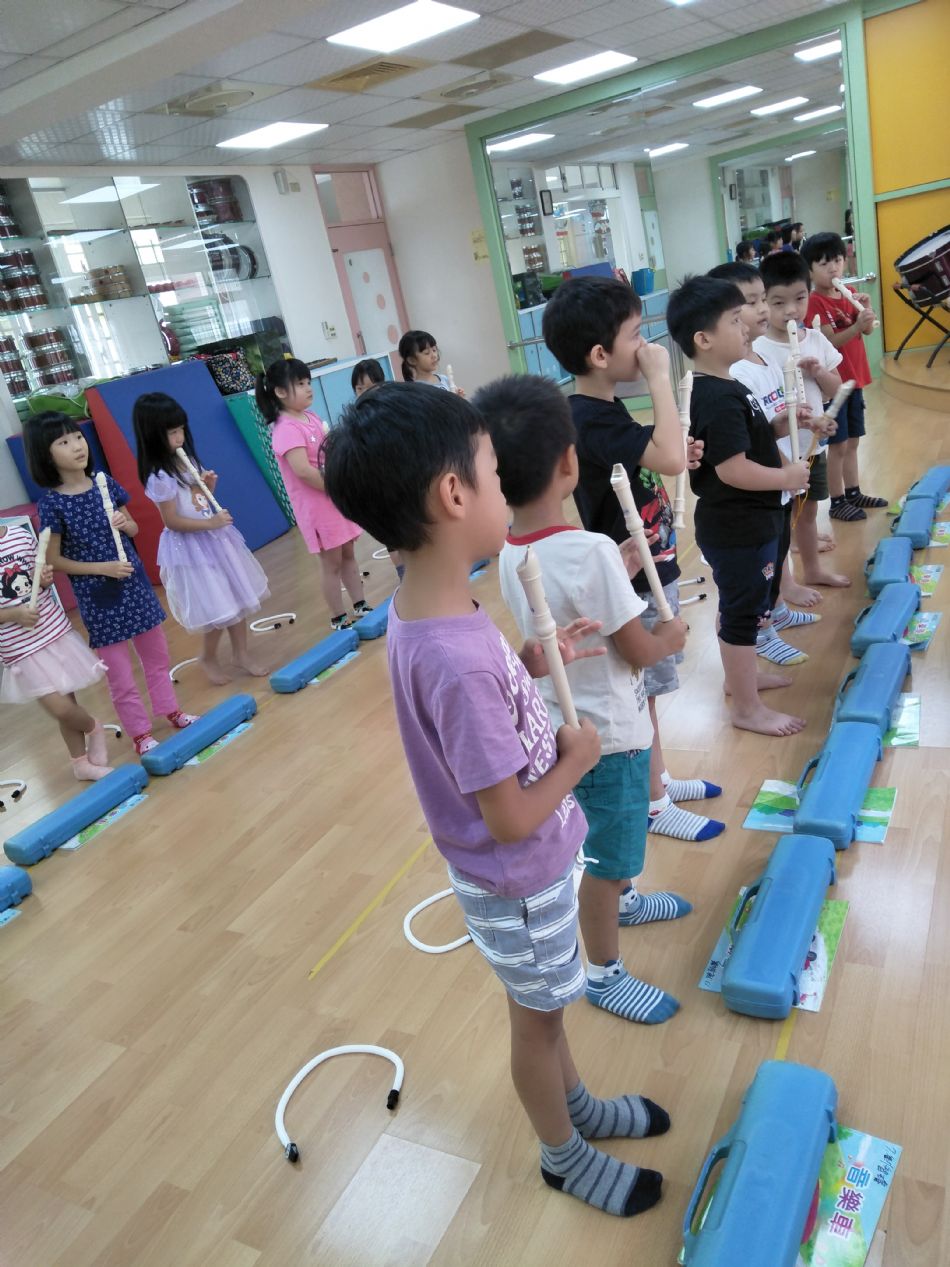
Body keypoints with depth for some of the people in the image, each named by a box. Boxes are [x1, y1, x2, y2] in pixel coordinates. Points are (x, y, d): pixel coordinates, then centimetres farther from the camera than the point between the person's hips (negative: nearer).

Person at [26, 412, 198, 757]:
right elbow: (53, 560, -10)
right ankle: (140, 733, 19)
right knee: (119, 671, 5)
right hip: (96, 594, -5)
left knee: (156, 652, 18)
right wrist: (102, 568, -19)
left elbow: (134, 528, 11)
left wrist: (124, 523, -12)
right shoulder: (51, 503, -14)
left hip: (134, 582, 5)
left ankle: (169, 709, 36)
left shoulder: (105, 484, -1)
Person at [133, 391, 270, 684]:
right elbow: (172, 522, -20)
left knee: (238, 597, 13)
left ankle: (242, 653, 27)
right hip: (191, 548, -8)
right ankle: (208, 658, 25)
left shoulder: (187, 460, 4)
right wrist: (211, 523, -22)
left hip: (214, 538, 8)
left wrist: (209, 486, -4)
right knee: (218, 611, 0)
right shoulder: (159, 477, -21)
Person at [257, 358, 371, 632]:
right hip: (317, 505, -8)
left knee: (348, 555, 17)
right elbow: (303, 470, -29)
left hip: (338, 497, 8)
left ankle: (361, 607, 29)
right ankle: (338, 620, 14)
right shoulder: (286, 429, -19)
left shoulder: (311, 417, 9)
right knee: (331, 563, 1)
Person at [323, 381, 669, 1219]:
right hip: (519, 880, -8)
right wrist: (577, 758, -13)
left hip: (531, 866, 8)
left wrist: (533, 664, -3)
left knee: (548, 1002, 30)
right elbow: (511, 818, -29)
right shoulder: (457, 662, -37)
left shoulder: (428, 611, -9)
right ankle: (564, 1153, 48)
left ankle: (577, 1104, 56)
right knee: (537, 1016, 19)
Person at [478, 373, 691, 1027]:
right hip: (608, 737, -8)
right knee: (606, 858, 12)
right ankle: (605, 973, 32)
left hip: (570, 725, 8)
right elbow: (639, 651, -20)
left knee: (615, 836, 31)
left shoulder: (510, 552, -5)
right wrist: (672, 637, -1)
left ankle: (625, 898, 56)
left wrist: (621, 570, 9)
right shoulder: (591, 551, -30)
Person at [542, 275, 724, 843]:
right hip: (630, 583, -9)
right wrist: (660, 376, -28)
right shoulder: (591, 420, -25)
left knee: (647, 689, 22)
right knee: (639, 697, 7)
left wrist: (682, 454, -1)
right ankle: (654, 804, 24)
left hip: (650, 569, 9)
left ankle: (659, 778, 39)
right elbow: (670, 458, -37)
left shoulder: (605, 410, 6)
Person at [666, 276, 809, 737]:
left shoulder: (720, 388, 8)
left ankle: (738, 677, 42)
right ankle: (748, 708, 16)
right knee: (744, 613, 2)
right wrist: (787, 478, -18)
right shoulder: (720, 400, -25)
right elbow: (733, 469, -30)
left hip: (740, 523, 10)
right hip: (737, 529, -10)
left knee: (739, 605, 23)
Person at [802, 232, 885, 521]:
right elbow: (830, 343, -21)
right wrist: (856, 325, -33)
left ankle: (854, 492, 26)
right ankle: (837, 501, 8)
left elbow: (868, 330, 5)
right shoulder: (815, 302, -14)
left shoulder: (849, 293, 9)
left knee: (852, 441, 15)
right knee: (838, 444, -1)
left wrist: (866, 310, -14)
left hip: (854, 378, 7)